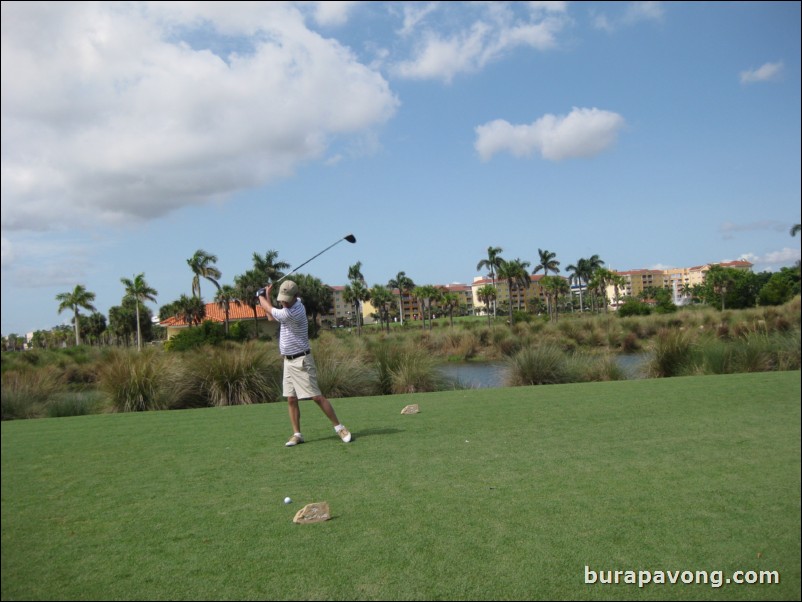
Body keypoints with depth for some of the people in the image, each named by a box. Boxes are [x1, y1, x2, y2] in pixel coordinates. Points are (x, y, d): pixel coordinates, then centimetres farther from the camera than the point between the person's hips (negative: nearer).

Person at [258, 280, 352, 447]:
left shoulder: (291, 313, -24)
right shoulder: (296, 303, 5)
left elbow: (268, 308, -10)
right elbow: (272, 318, 18)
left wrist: (261, 296, 10)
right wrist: (268, 296, 10)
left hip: (301, 361, -9)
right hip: (288, 361, 9)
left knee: (317, 396, -8)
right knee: (291, 399, 6)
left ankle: (339, 427, -1)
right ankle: (297, 434, 10)